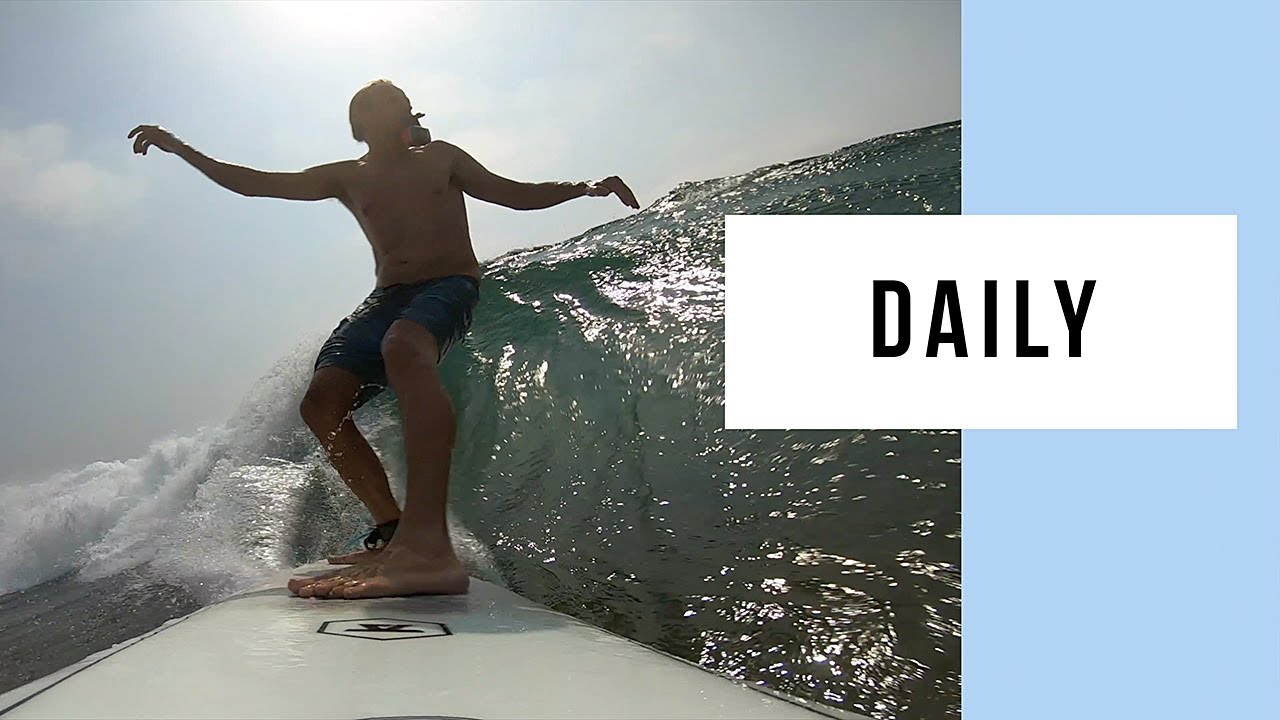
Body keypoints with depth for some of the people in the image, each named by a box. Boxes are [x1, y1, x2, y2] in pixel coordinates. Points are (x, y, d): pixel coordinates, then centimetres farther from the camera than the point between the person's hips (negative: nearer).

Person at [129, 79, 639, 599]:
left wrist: (584, 188, 2)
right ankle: (393, 530, -12)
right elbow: (255, 184, 18)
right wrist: (179, 150, 11)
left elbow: (516, 194, 18)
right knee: (322, 402, -16)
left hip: (450, 286, -5)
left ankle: (427, 545, -59)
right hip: (387, 298, 5)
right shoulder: (347, 179, 20)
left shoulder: (439, 158, 17)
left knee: (404, 346, -39)